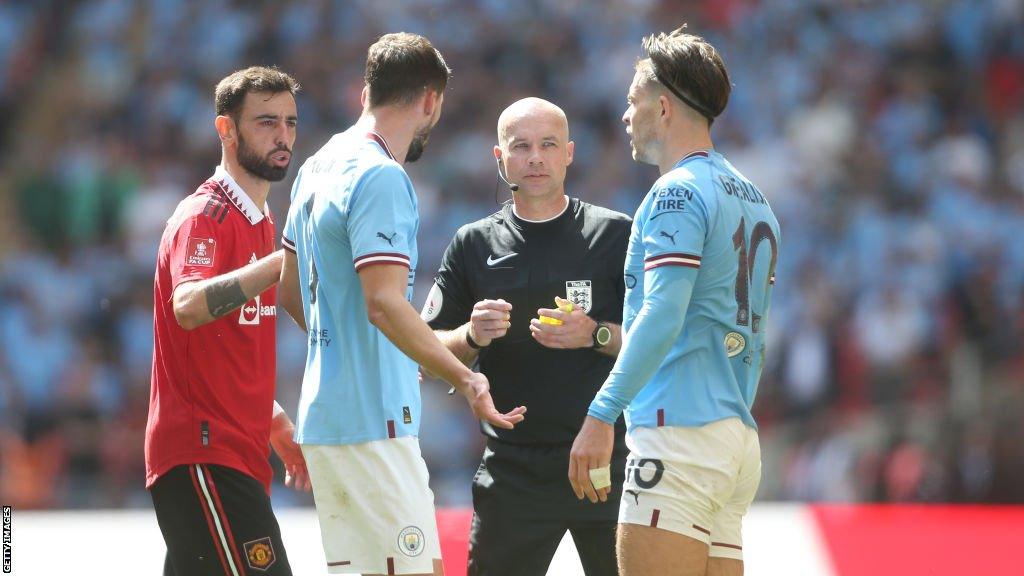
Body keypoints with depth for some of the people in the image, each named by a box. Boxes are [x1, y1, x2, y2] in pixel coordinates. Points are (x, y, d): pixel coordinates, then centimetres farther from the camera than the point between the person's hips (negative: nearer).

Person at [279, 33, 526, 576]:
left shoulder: (317, 169, 15)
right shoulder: (380, 179, -14)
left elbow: (291, 292, 24)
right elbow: (384, 303, -23)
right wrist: (464, 378, -28)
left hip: (325, 413, 10)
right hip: (373, 422, -10)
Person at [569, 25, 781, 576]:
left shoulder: (678, 191, -7)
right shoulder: (752, 197, 21)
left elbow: (662, 314, -19)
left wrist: (601, 414, -23)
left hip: (679, 429, -9)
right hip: (739, 438, 9)